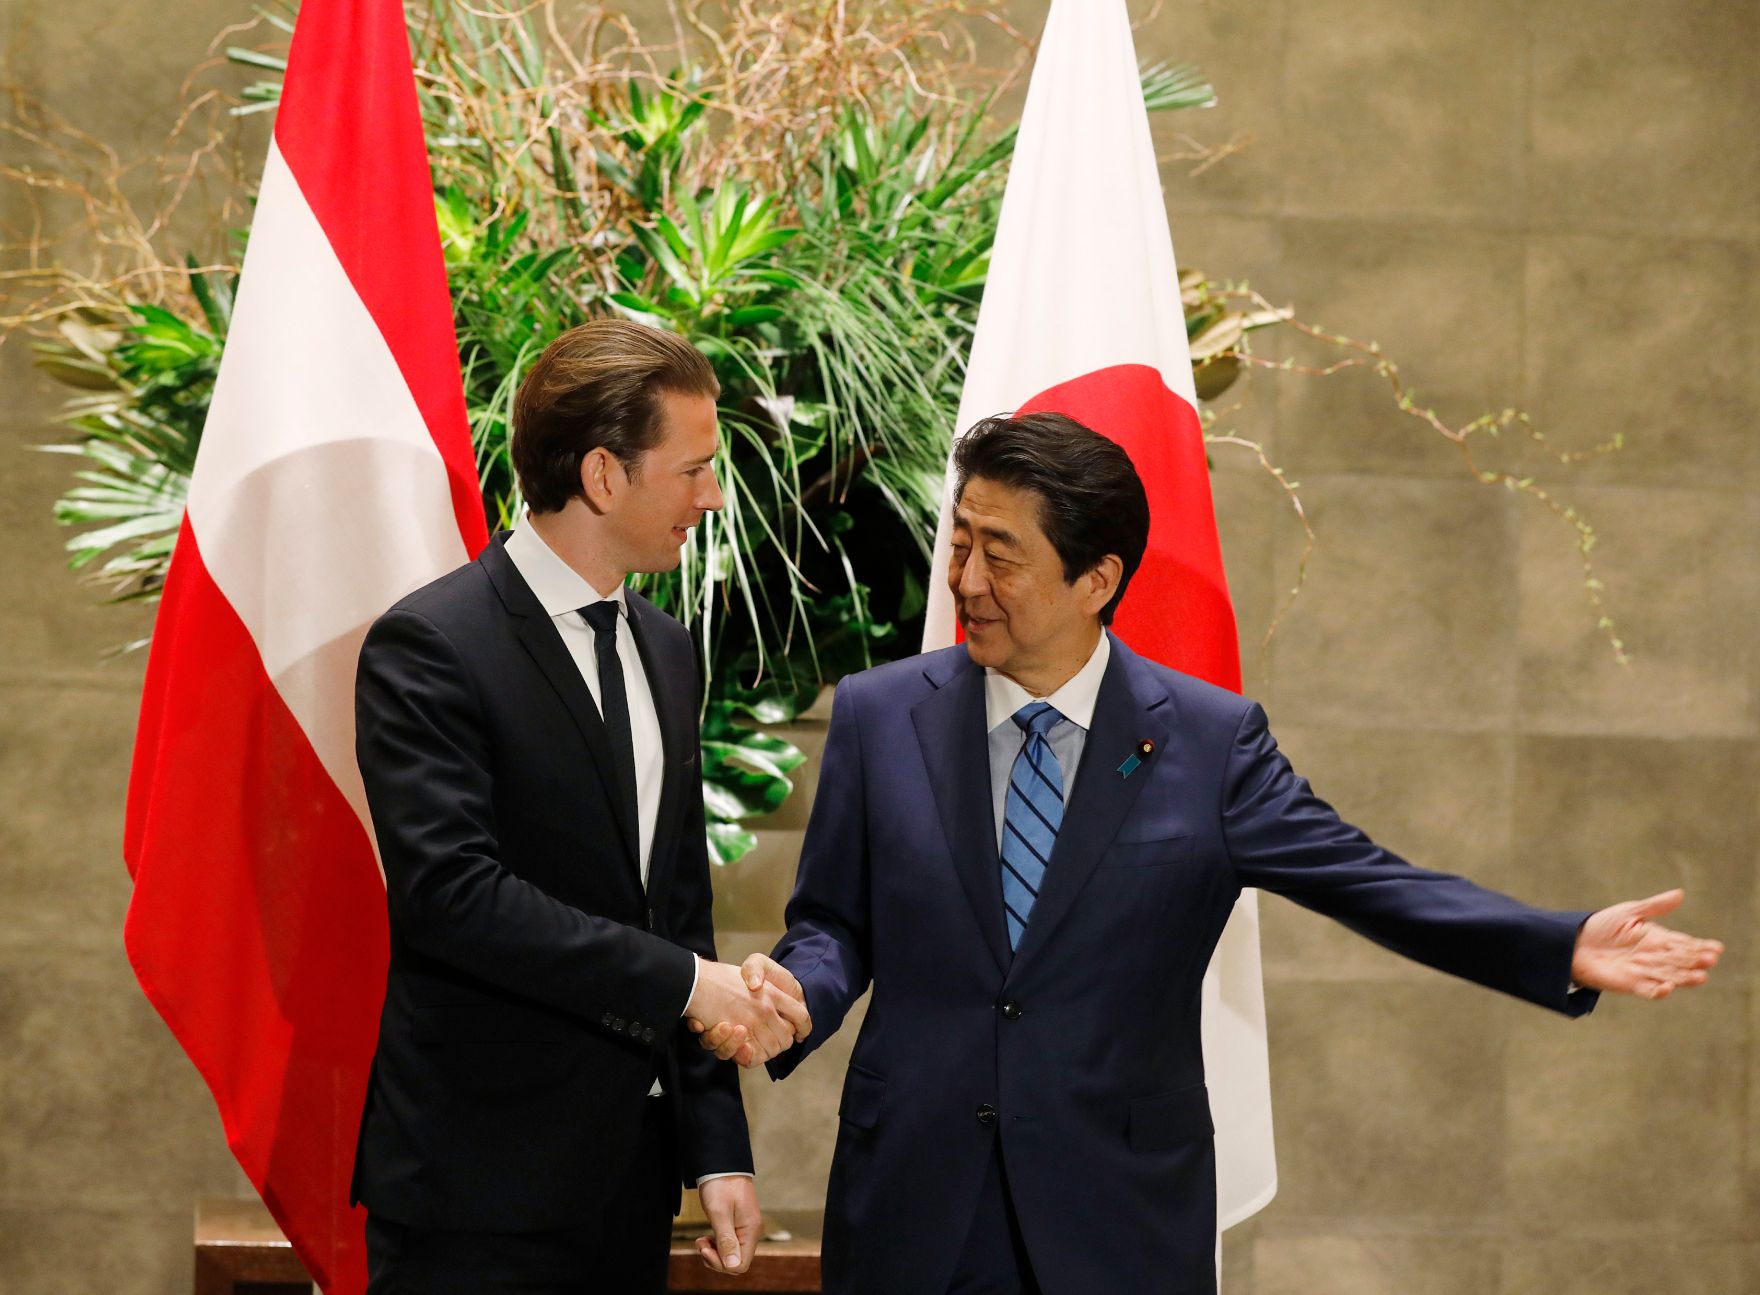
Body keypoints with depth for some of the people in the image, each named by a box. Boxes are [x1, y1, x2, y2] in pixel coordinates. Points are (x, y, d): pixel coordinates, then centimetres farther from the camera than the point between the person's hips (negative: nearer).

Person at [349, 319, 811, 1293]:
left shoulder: (664, 651, 14)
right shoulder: (429, 646, -11)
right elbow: (450, 886, -22)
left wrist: (717, 1148, 9)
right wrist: (682, 982, -20)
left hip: (633, 1168, 7)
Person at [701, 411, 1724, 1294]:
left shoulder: (1209, 740, -2)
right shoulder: (878, 718, 2)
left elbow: (1368, 882, -6)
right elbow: (834, 922, 7)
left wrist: (1564, 948, -19)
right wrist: (795, 995, -16)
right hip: (913, 1204, 1)